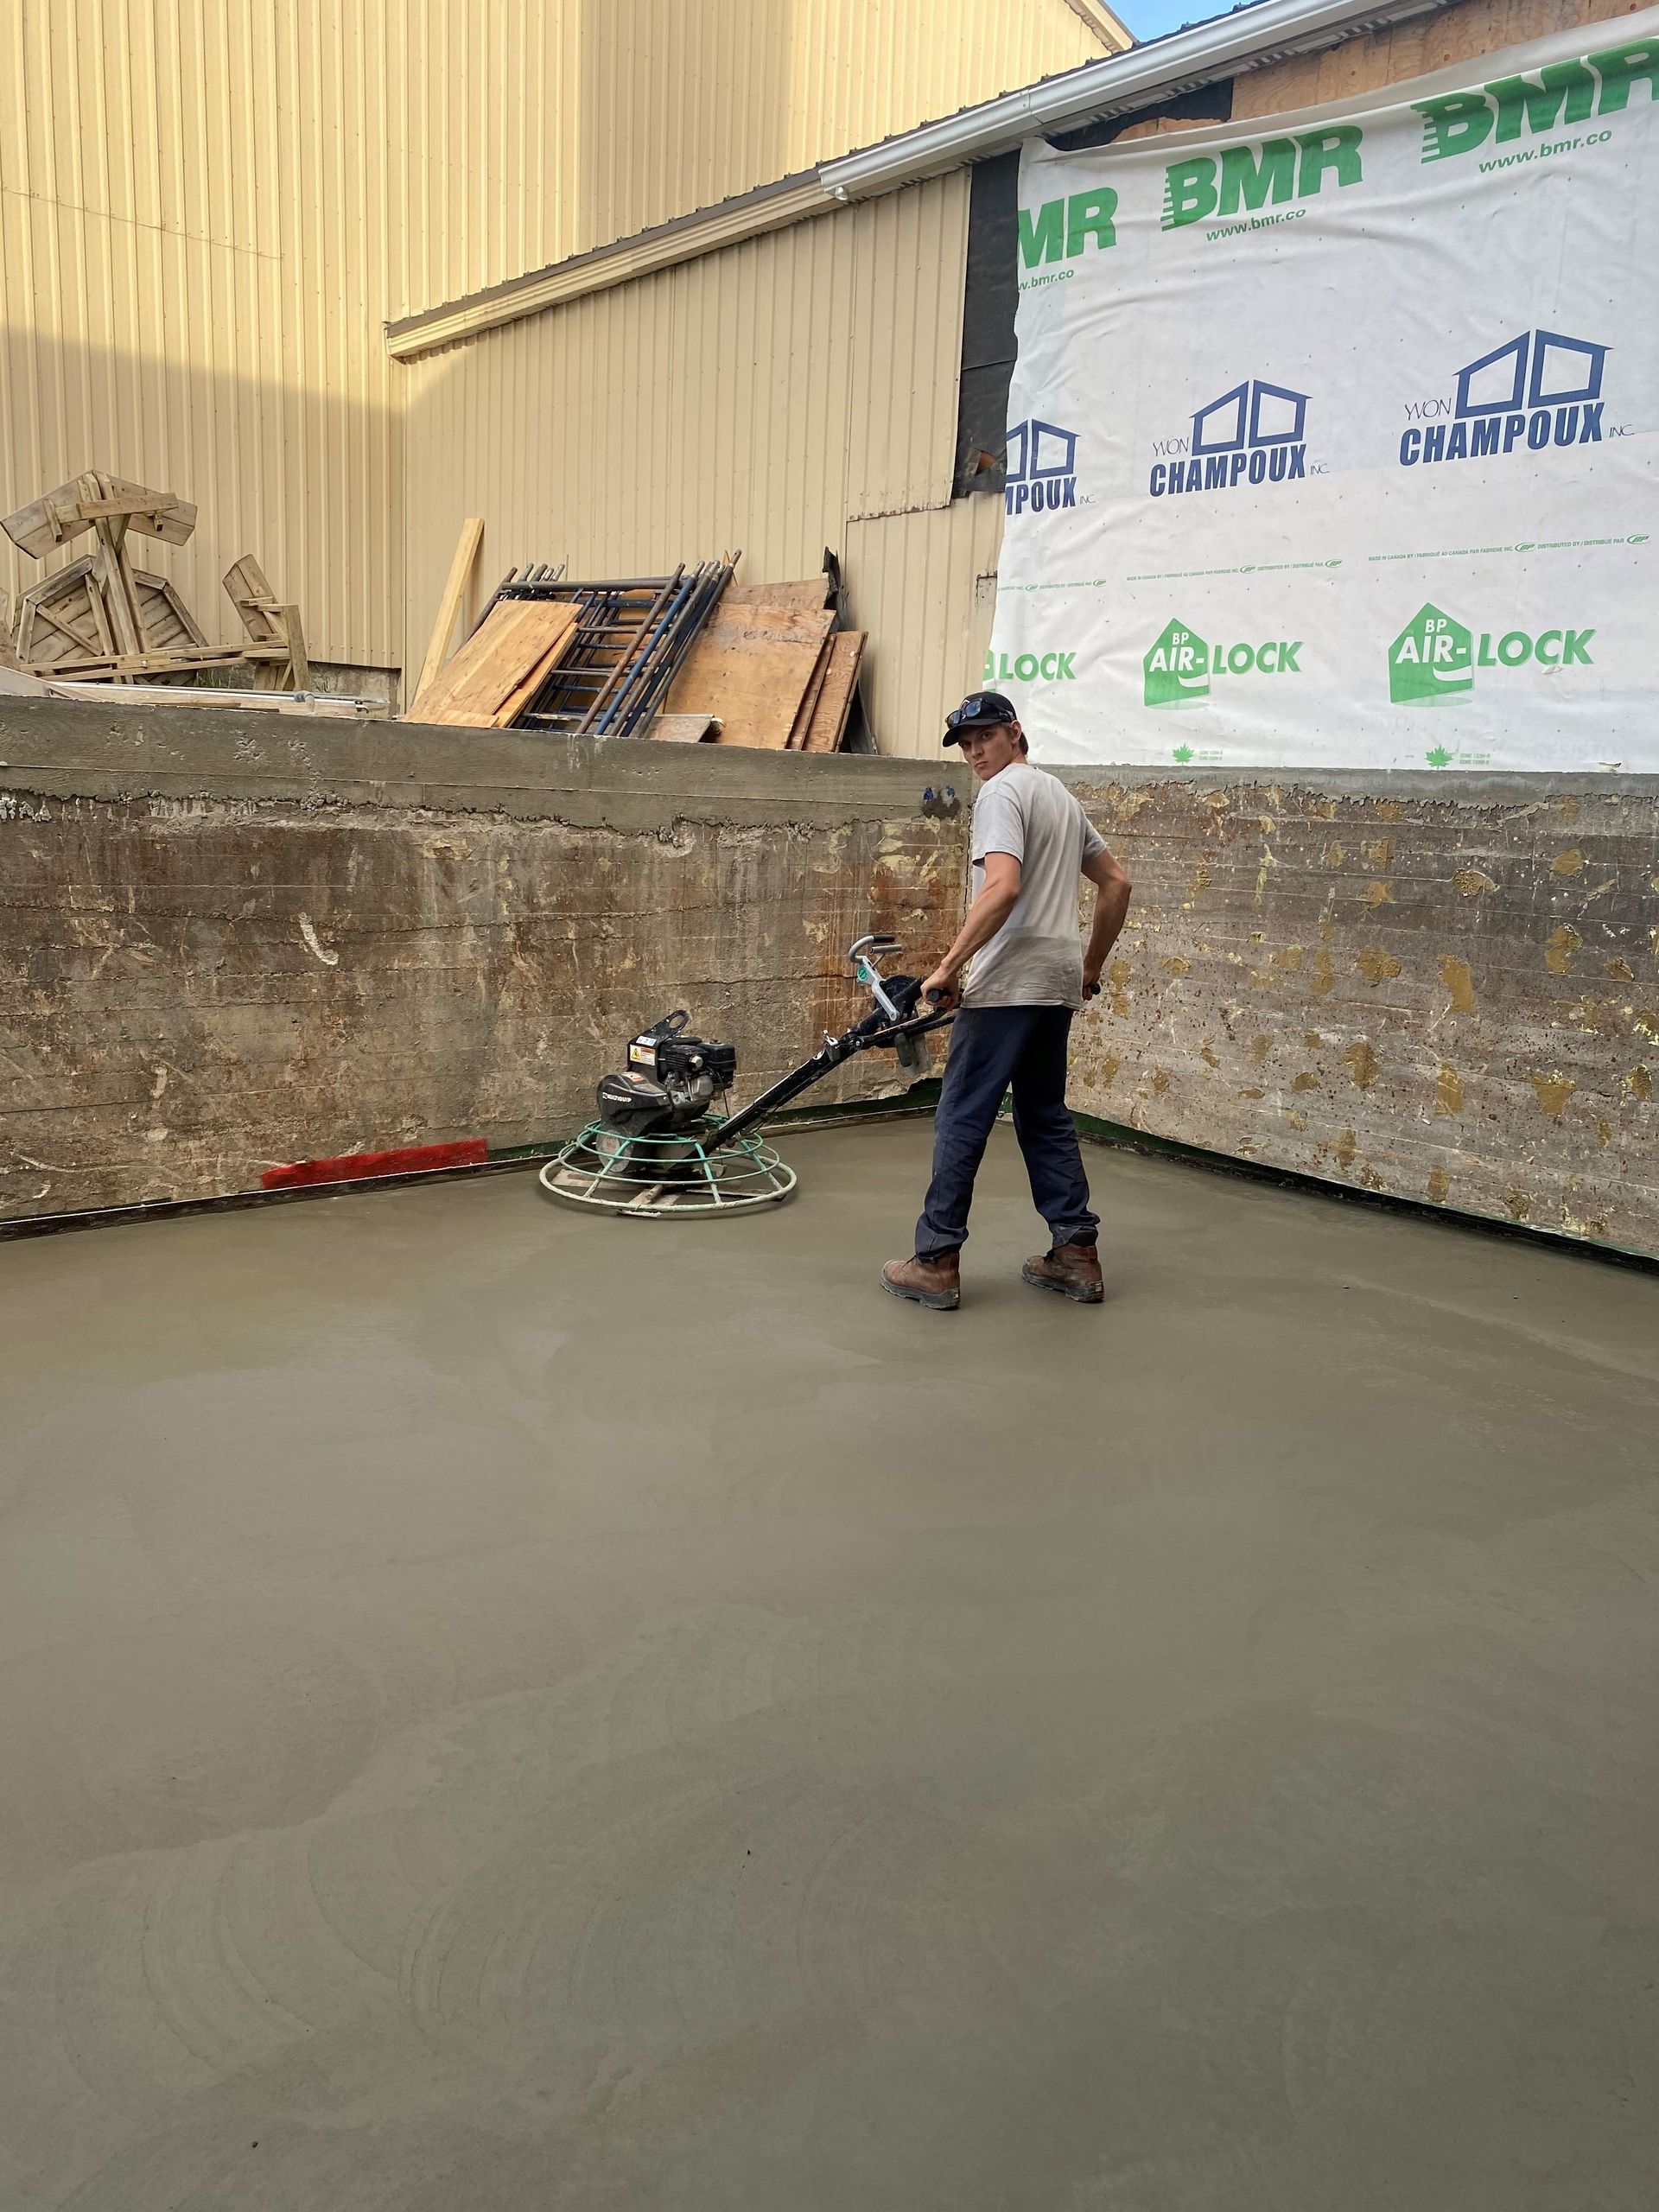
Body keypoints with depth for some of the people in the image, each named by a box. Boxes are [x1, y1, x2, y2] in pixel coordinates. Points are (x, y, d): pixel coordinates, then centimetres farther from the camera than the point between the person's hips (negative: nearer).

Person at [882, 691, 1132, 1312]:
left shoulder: (1002, 793, -9)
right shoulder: (1061, 795, 21)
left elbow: (1003, 888, -25)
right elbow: (1116, 883, 23)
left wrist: (947, 967, -22)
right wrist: (1092, 967, 27)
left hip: (1007, 986, -9)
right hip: (1058, 984, 10)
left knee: (961, 1119, -5)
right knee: (1046, 1116, 15)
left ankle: (936, 1263, -1)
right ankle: (1076, 1254, 15)